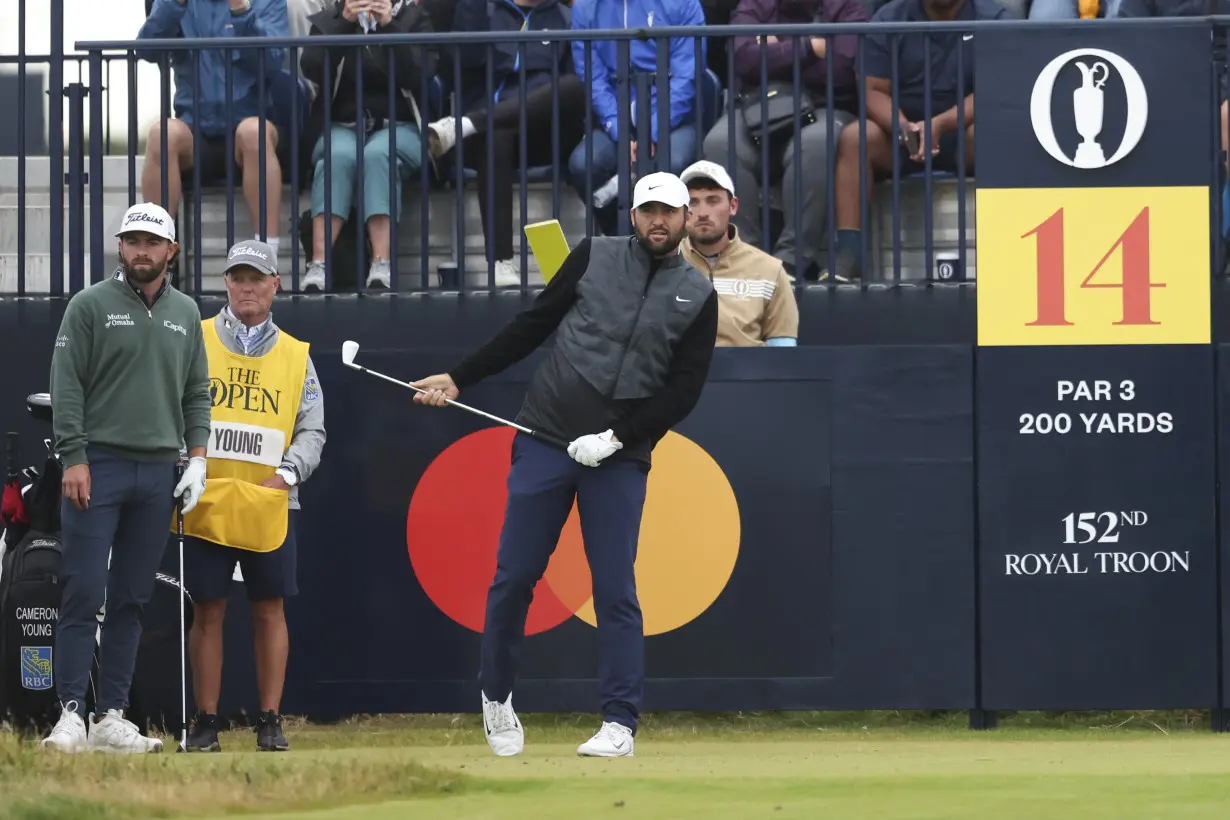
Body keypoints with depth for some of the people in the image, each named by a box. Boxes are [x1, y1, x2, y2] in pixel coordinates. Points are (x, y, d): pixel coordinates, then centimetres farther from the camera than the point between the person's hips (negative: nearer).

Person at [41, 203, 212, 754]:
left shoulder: (186, 314, 13)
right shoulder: (90, 305, 0)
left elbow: (197, 394, 16)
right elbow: (67, 387, -4)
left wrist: (197, 459, 4)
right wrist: (74, 459, -12)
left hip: (158, 472, 4)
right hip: (99, 466, -4)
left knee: (131, 600, 5)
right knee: (82, 594, -9)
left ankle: (111, 717, 8)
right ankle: (71, 713, -9)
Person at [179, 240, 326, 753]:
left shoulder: (295, 355, 12)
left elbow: (312, 431, 9)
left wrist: (286, 474, -9)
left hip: (270, 503, 1)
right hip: (206, 501, -1)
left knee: (270, 610, 1)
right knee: (207, 611, 1)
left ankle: (270, 723, 6)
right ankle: (205, 724, 5)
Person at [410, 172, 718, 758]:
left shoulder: (698, 297, 5)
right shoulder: (595, 257, 7)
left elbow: (684, 391, 0)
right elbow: (532, 326, 10)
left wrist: (617, 438, -10)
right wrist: (459, 379, 7)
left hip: (619, 458, -1)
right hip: (545, 440, 1)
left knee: (615, 590, -4)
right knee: (514, 576, 2)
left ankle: (621, 724, -1)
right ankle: (495, 697, 19)